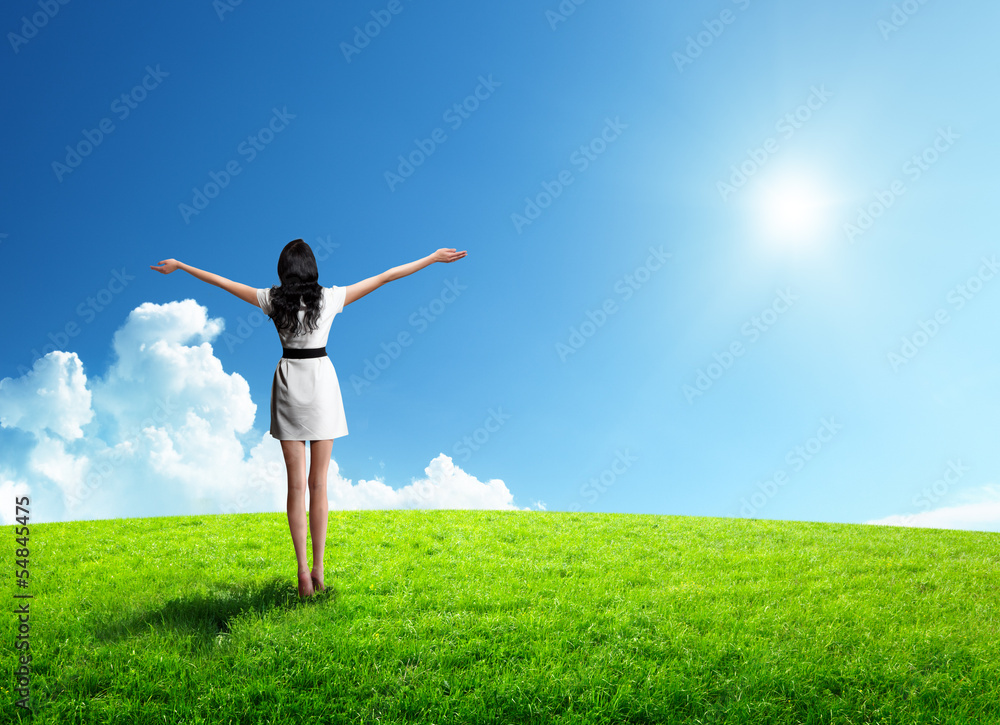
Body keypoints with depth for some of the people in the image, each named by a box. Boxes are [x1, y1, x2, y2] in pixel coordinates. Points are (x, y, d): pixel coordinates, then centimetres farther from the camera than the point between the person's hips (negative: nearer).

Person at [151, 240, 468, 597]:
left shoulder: (273, 300, -1)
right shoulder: (330, 298, -5)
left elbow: (223, 281, 11)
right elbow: (385, 276, -1)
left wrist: (179, 266, 26)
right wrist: (433, 258, 5)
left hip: (289, 385, 1)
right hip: (322, 383, -1)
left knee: (296, 483, 5)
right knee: (318, 483, 6)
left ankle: (303, 571, 2)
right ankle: (318, 569, 9)